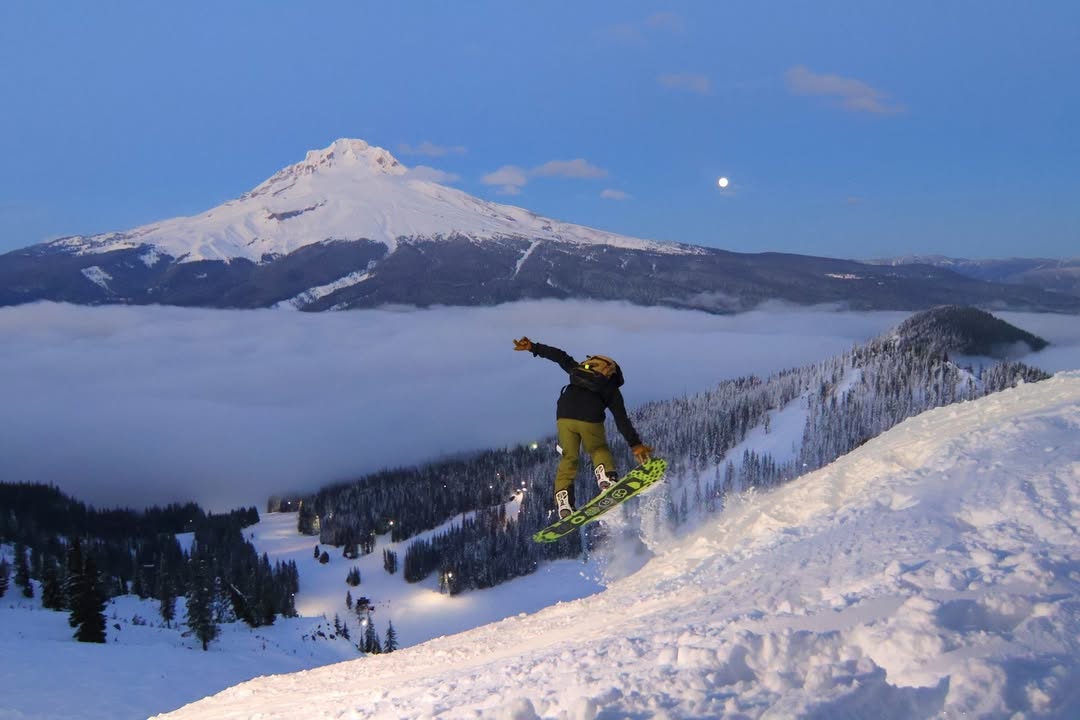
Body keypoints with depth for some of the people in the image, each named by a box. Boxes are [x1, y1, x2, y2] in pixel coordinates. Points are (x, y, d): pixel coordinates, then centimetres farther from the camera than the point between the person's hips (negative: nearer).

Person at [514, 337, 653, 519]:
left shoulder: (579, 369, 30)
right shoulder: (612, 390, 22)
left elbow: (559, 356, 23)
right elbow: (622, 420, 14)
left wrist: (533, 347, 24)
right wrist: (635, 444, 12)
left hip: (564, 416, 2)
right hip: (590, 419, -2)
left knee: (569, 458, 14)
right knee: (599, 450, 24)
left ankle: (563, 500, 0)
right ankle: (606, 476, -4)